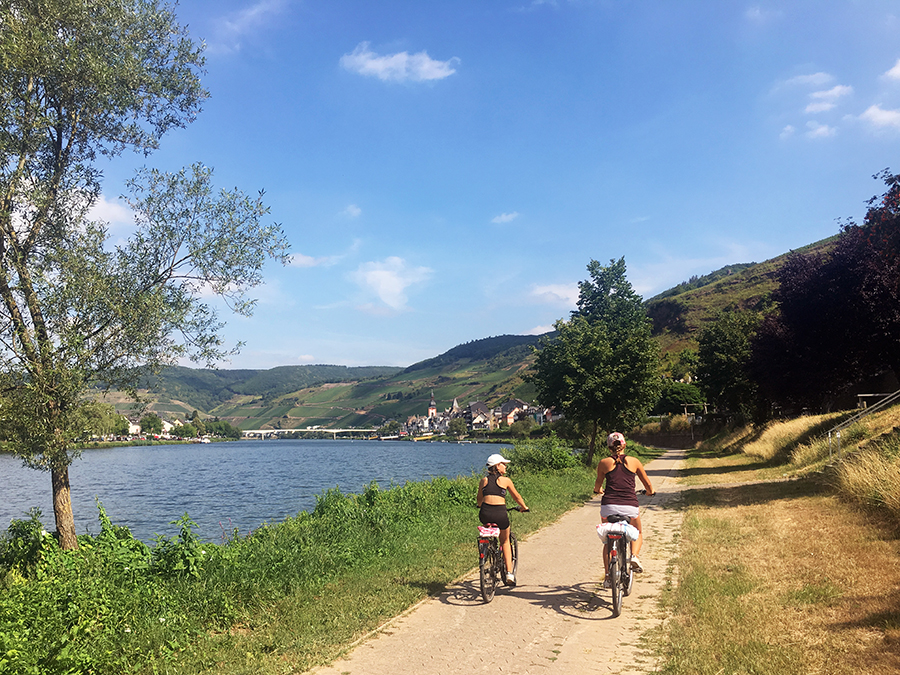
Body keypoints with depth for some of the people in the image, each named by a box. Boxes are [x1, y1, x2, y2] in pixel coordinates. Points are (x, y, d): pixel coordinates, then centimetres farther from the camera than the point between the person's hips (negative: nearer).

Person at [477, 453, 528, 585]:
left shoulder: (484, 480, 13)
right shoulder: (505, 480, 6)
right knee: (505, 541, 22)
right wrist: (524, 507, 36)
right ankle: (509, 573, 15)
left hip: (485, 514, 2)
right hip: (500, 514, -2)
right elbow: (517, 497, 17)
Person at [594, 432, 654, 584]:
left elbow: (598, 485, 17)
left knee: (608, 541, 18)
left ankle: (608, 577, 11)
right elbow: (648, 485, 17)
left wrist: (598, 490, 41)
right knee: (638, 534, 27)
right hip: (630, 506, 0)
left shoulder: (604, 463, 6)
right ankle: (634, 555, -1)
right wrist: (650, 491, 40)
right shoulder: (634, 461, 8)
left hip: (609, 506, 0)